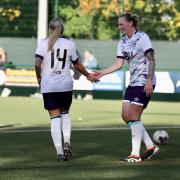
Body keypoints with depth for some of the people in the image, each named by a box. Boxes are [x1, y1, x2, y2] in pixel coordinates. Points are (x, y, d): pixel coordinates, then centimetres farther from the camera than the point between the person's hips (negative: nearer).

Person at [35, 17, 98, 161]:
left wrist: (39, 77, 9)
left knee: (55, 117, 1)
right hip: (66, 85, 1)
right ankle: (67, 142, 1)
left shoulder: (44, 43, -2)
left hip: (48, 86, -1)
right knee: (65, 113, 21)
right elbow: (77, 65, 11)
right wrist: (88, 75, 27)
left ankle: (59, 151, -5)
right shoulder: (70, 44, 3)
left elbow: (37, 64, -10)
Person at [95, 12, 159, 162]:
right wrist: (102, 73, -2)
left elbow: (151, 60, -12)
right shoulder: (122, 43, 12)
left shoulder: (142, 37, -9)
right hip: (133, 83, 8)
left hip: (145, 82, -8)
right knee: (126, 116, 4)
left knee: (134, 117, -10)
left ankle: (136, 154, -4)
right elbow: (119, 64, 8)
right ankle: (151, 146, 13)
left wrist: (149, 80, -20)